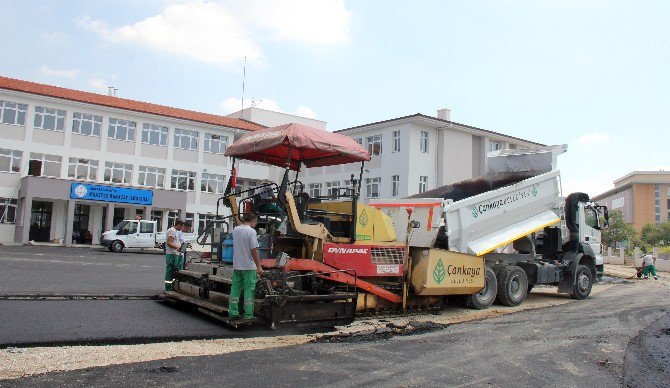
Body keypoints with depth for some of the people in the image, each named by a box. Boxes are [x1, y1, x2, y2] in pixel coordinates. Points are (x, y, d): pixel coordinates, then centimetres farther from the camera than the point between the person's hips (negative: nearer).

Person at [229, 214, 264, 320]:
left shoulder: (235, 230, 7)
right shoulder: (251, 231, -14)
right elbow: (254, 250, -18)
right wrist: (258, 266, -14)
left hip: (236, 265, 6)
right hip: (249, 266, -6)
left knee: (235, 290, 12)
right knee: (249, 291, 1)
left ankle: (233, 313, 17)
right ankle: (248, 316, 5)